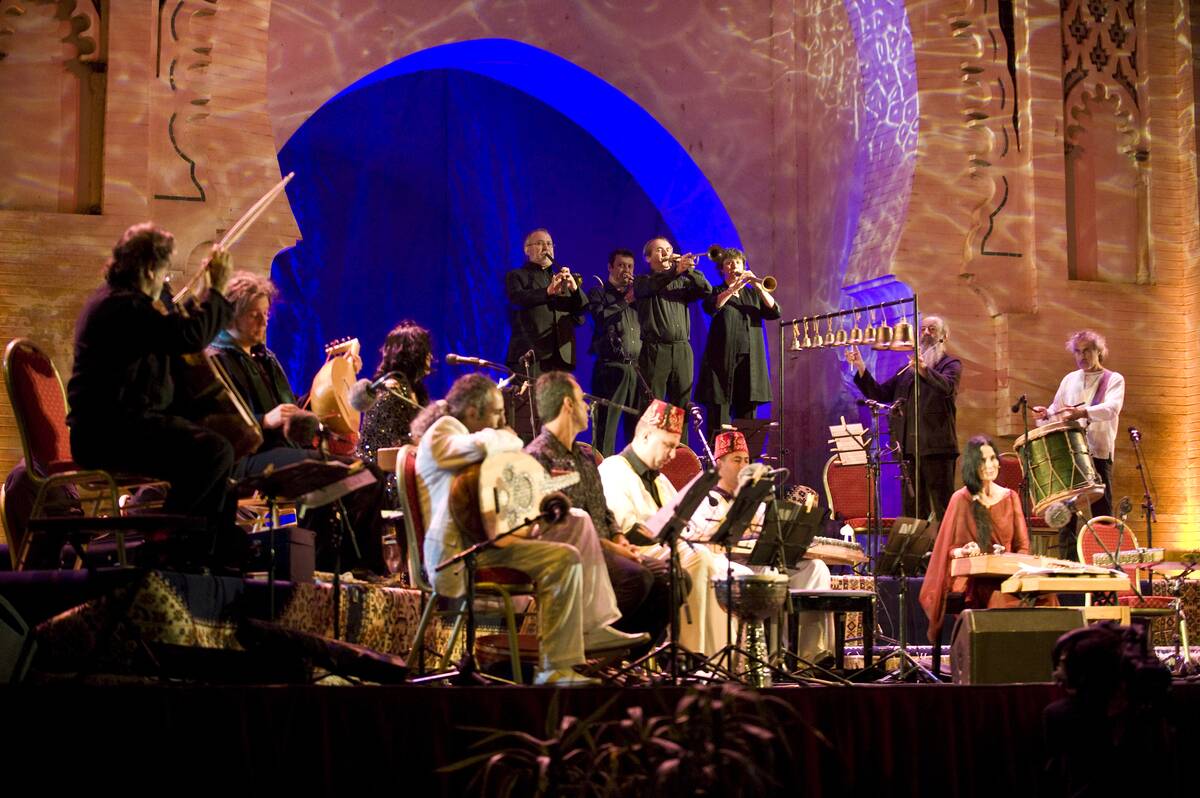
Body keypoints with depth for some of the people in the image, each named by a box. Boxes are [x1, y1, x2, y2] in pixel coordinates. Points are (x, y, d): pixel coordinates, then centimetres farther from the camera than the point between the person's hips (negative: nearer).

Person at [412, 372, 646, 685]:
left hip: (484, 533, 11)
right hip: (460, 551, -11)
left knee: (578, 521, 10)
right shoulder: (442, 431, -10)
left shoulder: (459, 432, 22)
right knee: (564, 559, -24)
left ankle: (595, 626, 4)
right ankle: (554, 669, -22)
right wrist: (508, 438, -7)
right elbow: (486, 445, -31)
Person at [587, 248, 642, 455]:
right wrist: (624, 301, -5)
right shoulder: (598, 293, 7)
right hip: (611, 366, -5)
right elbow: (601, 317, -13)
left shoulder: (636, 295, 23)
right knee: (606, 424, -9)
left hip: (637, 368, 6)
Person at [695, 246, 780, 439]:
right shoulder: (716, 292, 10)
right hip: (723, 359, -3)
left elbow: (774, 312, 2)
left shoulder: (752, 294, 18)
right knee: (719, 421, -8)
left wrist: (759, 288, -12)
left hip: (750, 360, 3)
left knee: (747, 418, 3)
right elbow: (710, 307, -13)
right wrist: (734, 288, -24)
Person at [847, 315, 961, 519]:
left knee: (942, 507, -7)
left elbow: (947, 386, -20)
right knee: (913, 508, 8)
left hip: (936, 447, -6)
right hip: (909, 447, 6)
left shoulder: (950, 363, 3)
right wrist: (861, 368, 3)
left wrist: (924, 369, -40)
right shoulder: (908, 369, 21)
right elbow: (880, 394, 17)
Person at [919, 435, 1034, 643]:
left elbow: (1022, 546, 13)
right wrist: (964, 551, -16)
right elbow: (949, 549, 7)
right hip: (971, 578, -3)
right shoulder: (961, 499, 6)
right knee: (1002, 598, -35)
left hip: (1006, 576, 3)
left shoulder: (1010, 497, 15)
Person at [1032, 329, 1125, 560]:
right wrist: (1045, 416, -2)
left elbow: (1112, 408, -15)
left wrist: (1083, 412, -32)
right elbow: (1056, 414, 21)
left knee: (1102, 515, -2)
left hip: (1099, 454, -4)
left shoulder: (1113, 380, 4)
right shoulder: (1069, 380, 18)